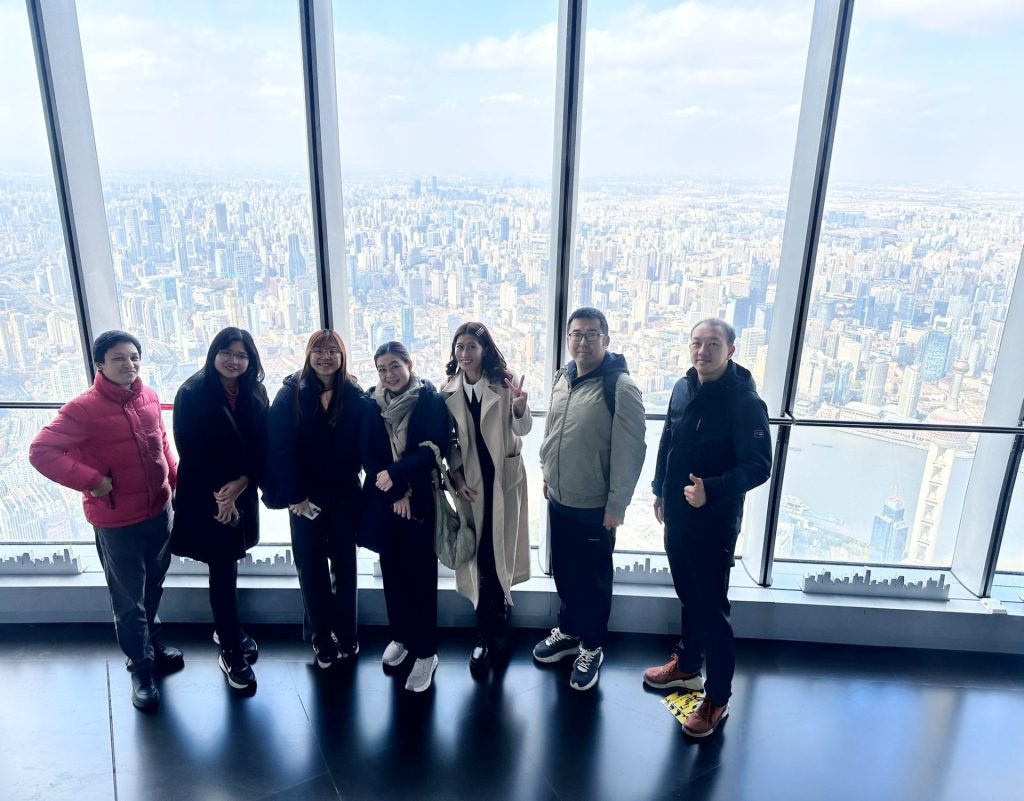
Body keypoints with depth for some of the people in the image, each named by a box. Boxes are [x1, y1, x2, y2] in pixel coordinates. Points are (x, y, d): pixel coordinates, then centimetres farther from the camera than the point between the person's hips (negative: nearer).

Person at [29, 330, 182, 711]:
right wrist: (91, 481, -20)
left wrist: (176, 480, 5)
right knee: (128, 600, 10)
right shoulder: (84, 408, -17)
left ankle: (151, 642, 46)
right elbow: (41, 452, -18)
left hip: (158, 510, 5)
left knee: (153, 587, 23)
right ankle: (141, 667, 28)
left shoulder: (149, 397, 0)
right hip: (116, 521, -5)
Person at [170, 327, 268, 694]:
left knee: (228, 566, 17)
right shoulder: (192, 392, -13)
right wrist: (219, 493, -13)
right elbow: (190, 451, -13)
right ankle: (231, 653, 16)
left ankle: (225, 630, 38)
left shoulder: (255, 393, 0)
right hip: (206, 497, -4)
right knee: (223, 571, 2)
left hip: (242, 493, 5)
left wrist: (239, 484, -13)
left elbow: (262, 447, 0)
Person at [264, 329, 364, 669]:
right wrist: (294, 496, -14)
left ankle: (345, 634, 27)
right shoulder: (291, 393, -7)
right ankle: (321, 638, 24)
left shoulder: (355, 395, -3)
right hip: (305, 496, -1)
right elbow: (279, 448, -10)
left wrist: (353, 480, -11)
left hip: (344, 495, 1)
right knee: (311, 568, 8)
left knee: (344, 564, 11)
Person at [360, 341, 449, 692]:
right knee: (392, 572, 14)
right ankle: (400, 636, 33)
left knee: (420, 576, 2)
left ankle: (425, 651, 13)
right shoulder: (371, 405, 3)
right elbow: (367, 455, -2)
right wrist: (395, 493, -13)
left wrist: (394, 473, -23)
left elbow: (434, 451, -14)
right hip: (383, 501, 4)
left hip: (420, 501, -3)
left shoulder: (432, 402, -6)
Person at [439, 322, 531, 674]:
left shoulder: (504, 383, -8)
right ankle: (496, 622, 25)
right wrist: (457, 477, -5)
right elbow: (448, 439, 4)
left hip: (504, 476, -2)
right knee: (480, 552, 6)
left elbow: (523, 430, -7)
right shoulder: (448, 390, 0)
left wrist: (520, 409, -28)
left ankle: (488, 633, 21)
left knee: (497, 549, 5)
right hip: (470, 479, 2)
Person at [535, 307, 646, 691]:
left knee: (593, 580, 11)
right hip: (559, 500, 6)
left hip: (594, 507, -6)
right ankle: (568, 631, 43)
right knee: (563, 572, 21)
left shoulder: (620, 387, -19)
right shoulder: (561, 378, 3)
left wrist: (617, 505, -17)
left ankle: (591, 647, 31)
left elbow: (630, 451, -19)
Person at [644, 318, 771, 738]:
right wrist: (660, 491, 17)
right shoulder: (683, 388, 2)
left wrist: (711, 491, -31)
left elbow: (759, 466, -20)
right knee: (688, 596, 22)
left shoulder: (745, 401, -18)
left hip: (714, 523, -6)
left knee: (712, 609, 4)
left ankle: (717, 698, 20)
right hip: (677, 514, 6)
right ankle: (686, 664, 42)